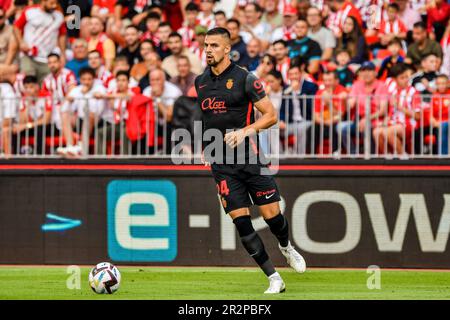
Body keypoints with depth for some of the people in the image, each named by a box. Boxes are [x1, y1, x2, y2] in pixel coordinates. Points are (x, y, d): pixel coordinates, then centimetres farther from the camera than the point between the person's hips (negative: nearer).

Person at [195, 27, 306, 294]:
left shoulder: (244, 79, -5)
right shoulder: (201, 82, 10)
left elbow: (271, 115, -5)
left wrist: (245, 131, -18)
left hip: (249, 158, -3)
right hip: (221, 164, 3)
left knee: (272, 214, -2)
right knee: (241, 221, -7)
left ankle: (287, 247, 34)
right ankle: (274, 279, 0)